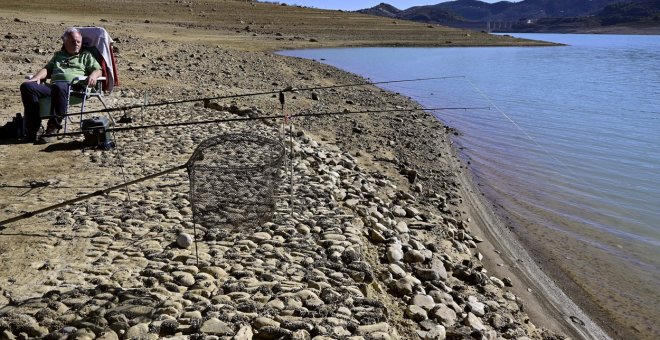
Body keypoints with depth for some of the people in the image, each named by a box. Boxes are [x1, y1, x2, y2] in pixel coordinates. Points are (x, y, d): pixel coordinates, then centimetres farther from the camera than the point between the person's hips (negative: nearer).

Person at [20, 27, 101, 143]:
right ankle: (32, 127, -27)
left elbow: (98, 70, 11)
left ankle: (53, 127, -36)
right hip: (53, 86, 5)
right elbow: (47, 69, 26)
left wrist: (93, 75, -13)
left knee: (59, 86, -41)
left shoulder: (86, 55, 25)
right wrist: (36, 77, 6)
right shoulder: (58, 55, 36)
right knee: (27, 86, -22)